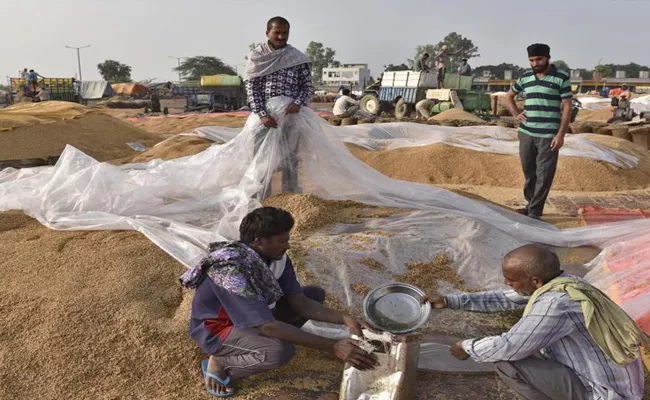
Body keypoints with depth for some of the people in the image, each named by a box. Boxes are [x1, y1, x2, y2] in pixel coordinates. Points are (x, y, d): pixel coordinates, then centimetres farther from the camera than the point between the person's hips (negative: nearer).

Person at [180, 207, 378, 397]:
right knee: (281, 351, -35)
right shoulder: (231, 271, -36)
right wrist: (332, 347, -39)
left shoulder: (276, 257, -12)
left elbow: (300, 303, -9)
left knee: (315, 294, 0)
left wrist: (345, 319, -23)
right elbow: (268, 326, -38)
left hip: (253, 316, 8)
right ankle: (220, 363, -6)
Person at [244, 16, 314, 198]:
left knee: (290, 159, 7)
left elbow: (308, 85, 6)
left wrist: (298, 103, -13)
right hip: (265, 116, 0)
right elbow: (251, 88, -2)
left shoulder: (297, 57, 3)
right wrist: (261, 114, -14)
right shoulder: (256, 56, 1)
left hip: (291, 116, 1)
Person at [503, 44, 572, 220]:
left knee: (544, 176, -1)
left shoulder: (562, 77, -3)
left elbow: (567, 107, -5)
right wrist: (516, 114, 7)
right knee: (529, 172, 13)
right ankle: (531, 204, 28)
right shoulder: (525, 77, 8)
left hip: (549, 136, -4)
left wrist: (561, 135, -12)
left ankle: (535, 212, 7)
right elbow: (508, 96, 23)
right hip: (526, 133, 4)